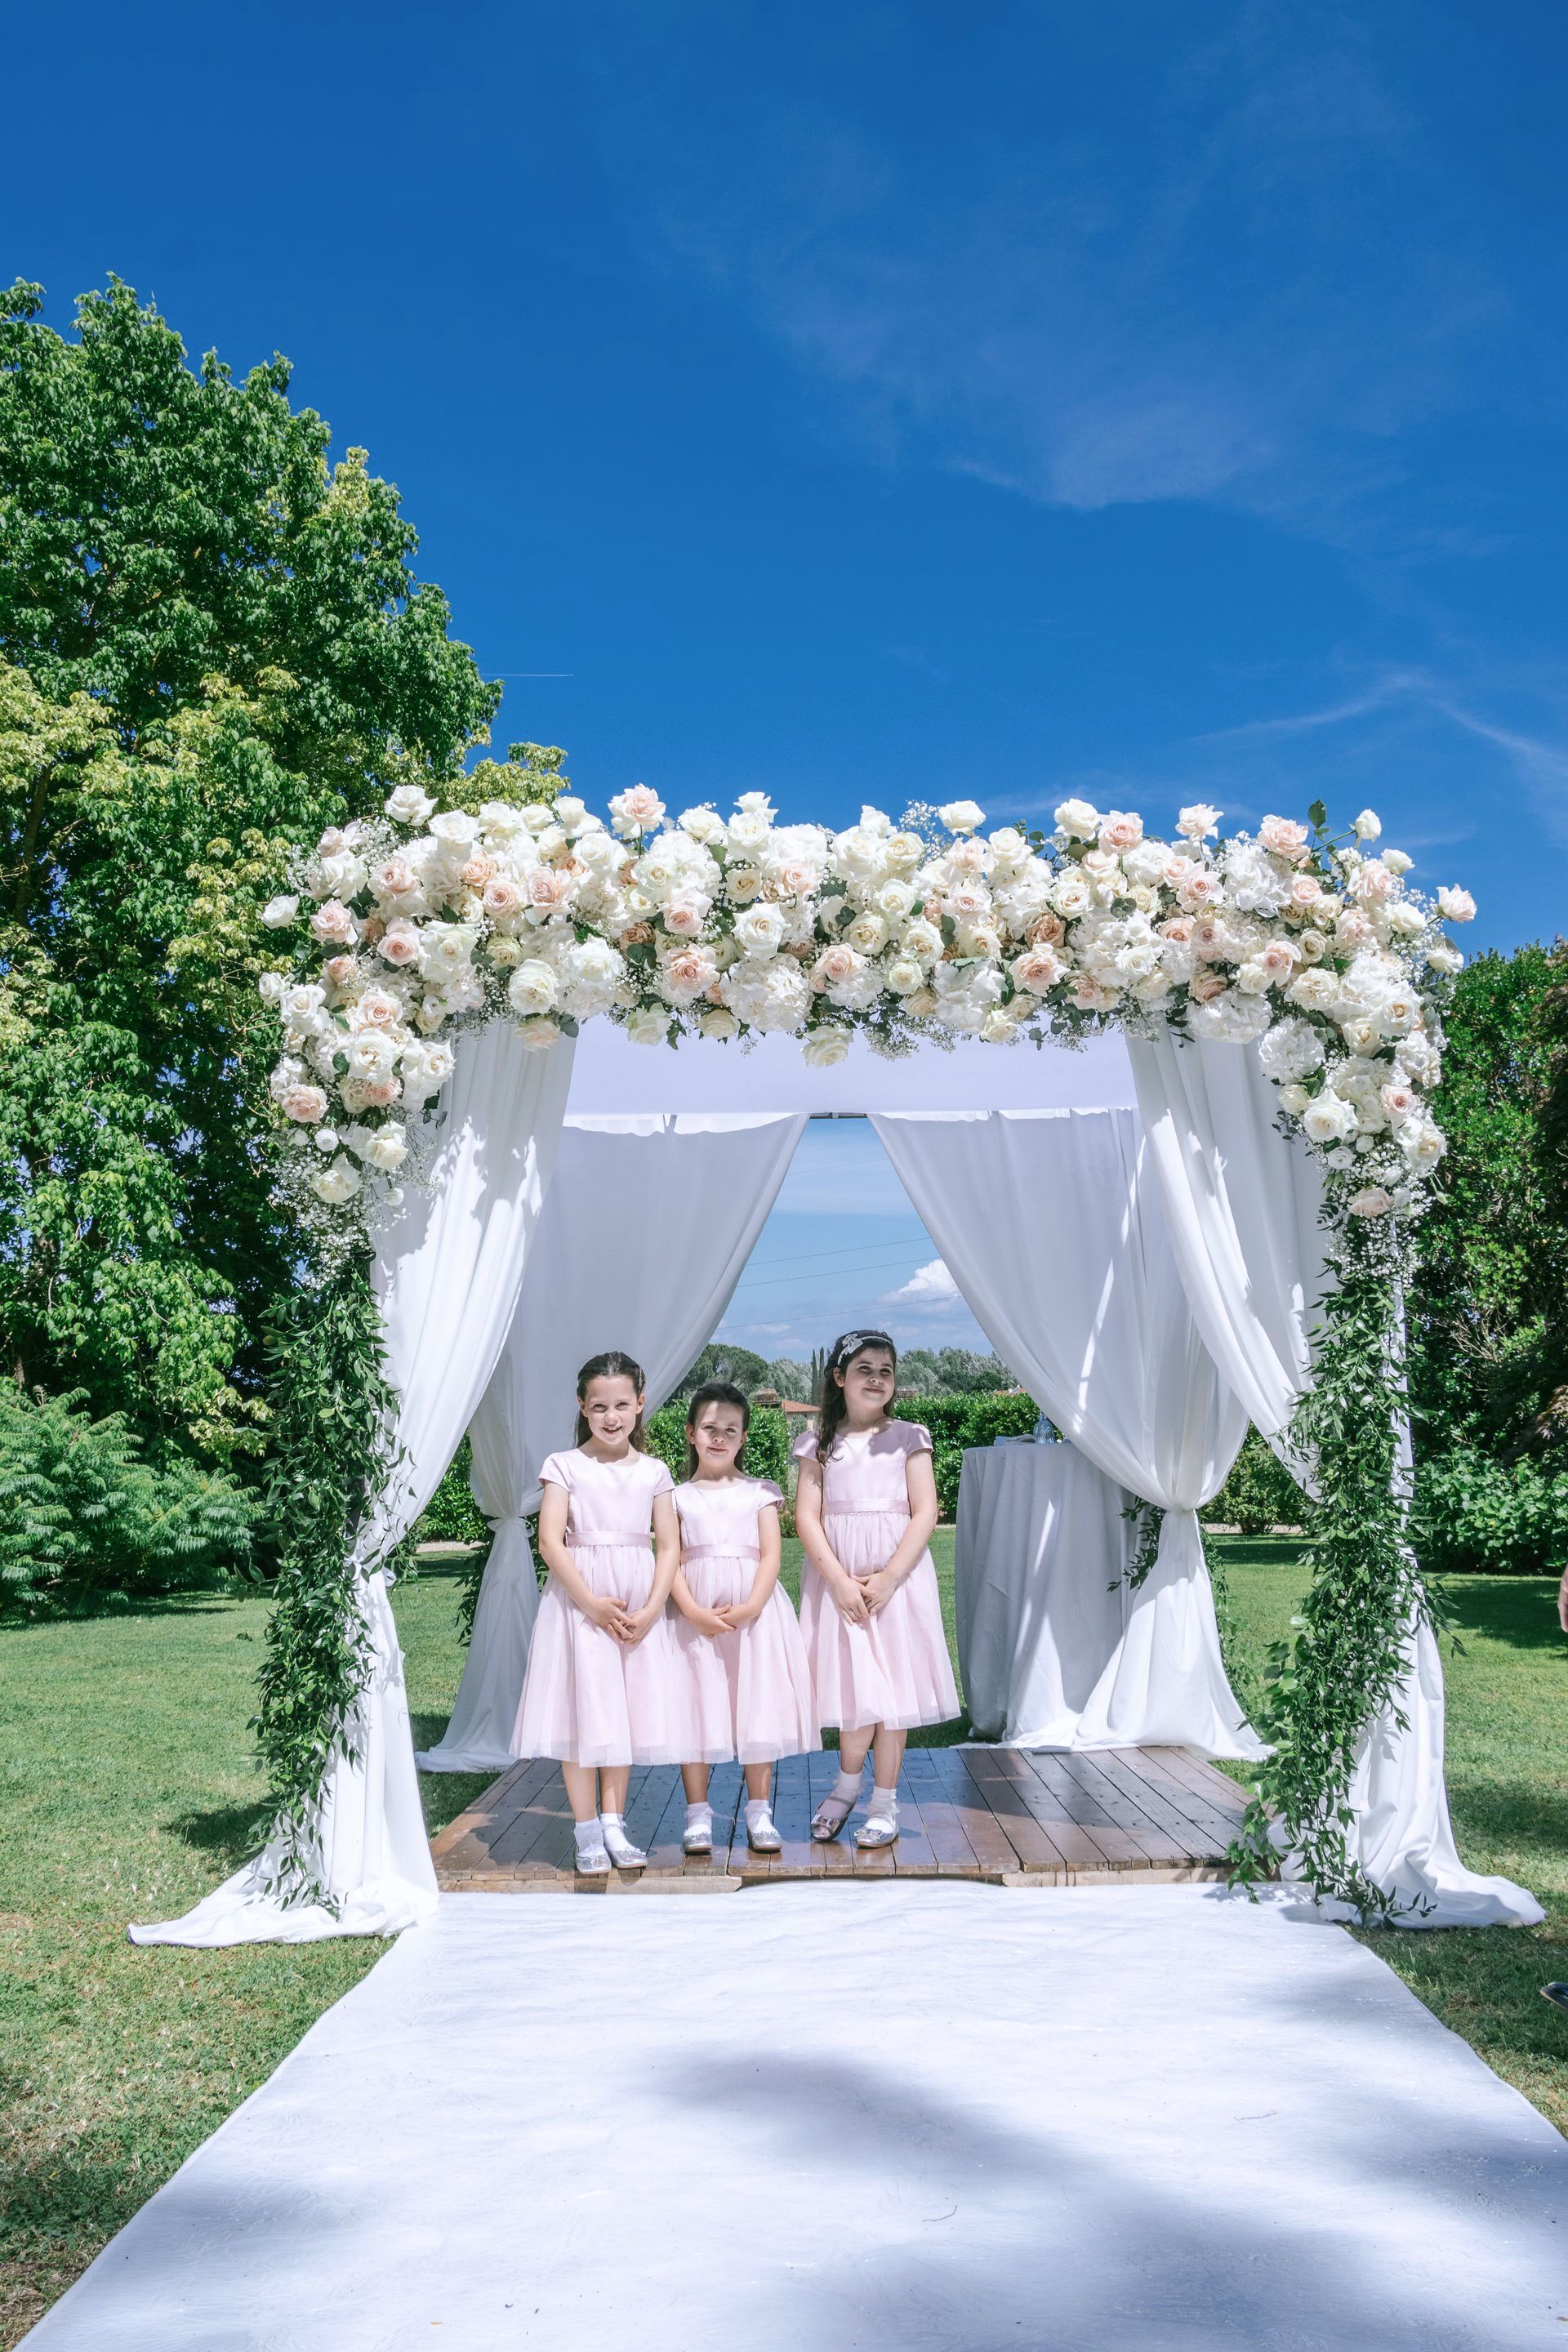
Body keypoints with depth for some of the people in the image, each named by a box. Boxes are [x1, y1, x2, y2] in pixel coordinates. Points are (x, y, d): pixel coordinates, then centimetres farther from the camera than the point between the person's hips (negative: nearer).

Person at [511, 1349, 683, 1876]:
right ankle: (588, 1835, 6)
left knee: (626, 1714, 7)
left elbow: (669, 1547, 4)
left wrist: (649, 1611, -9)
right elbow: (550, 1542, -9)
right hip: (578, 1602, -3)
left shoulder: (654, 1472, 7)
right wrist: (592, 1603, -15)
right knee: (582, 1713, -2)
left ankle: (613, 1827, 17)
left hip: (639, 1609, 3)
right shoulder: (565, 1467, -1)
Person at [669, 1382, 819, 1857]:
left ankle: (759, 1813, 10)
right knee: (698, 1709, 0)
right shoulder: (678, 1497, 8)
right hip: (696, 1616, 0)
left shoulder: (759, 1493, 8)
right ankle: (697, 1815, 9)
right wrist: (694, 1612, -14)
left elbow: (771, 1556, 1)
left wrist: (749, 1608, -13)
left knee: (758, 1707, 1)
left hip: (756, 1612, 0)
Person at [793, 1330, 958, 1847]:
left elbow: (924, 1513, -3)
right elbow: (807, 1516, -1)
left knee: (889, 1685, 2)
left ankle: (884, 1805, 12)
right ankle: (848, 1785, 23)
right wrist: (840, 1581, -13)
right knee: (852, 1683, -1)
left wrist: (887, 1579, -13)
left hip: (897, 1576, 0)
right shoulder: (820, 1443, 5)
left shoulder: (908, 1438, 4)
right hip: (835, 1578, 1)